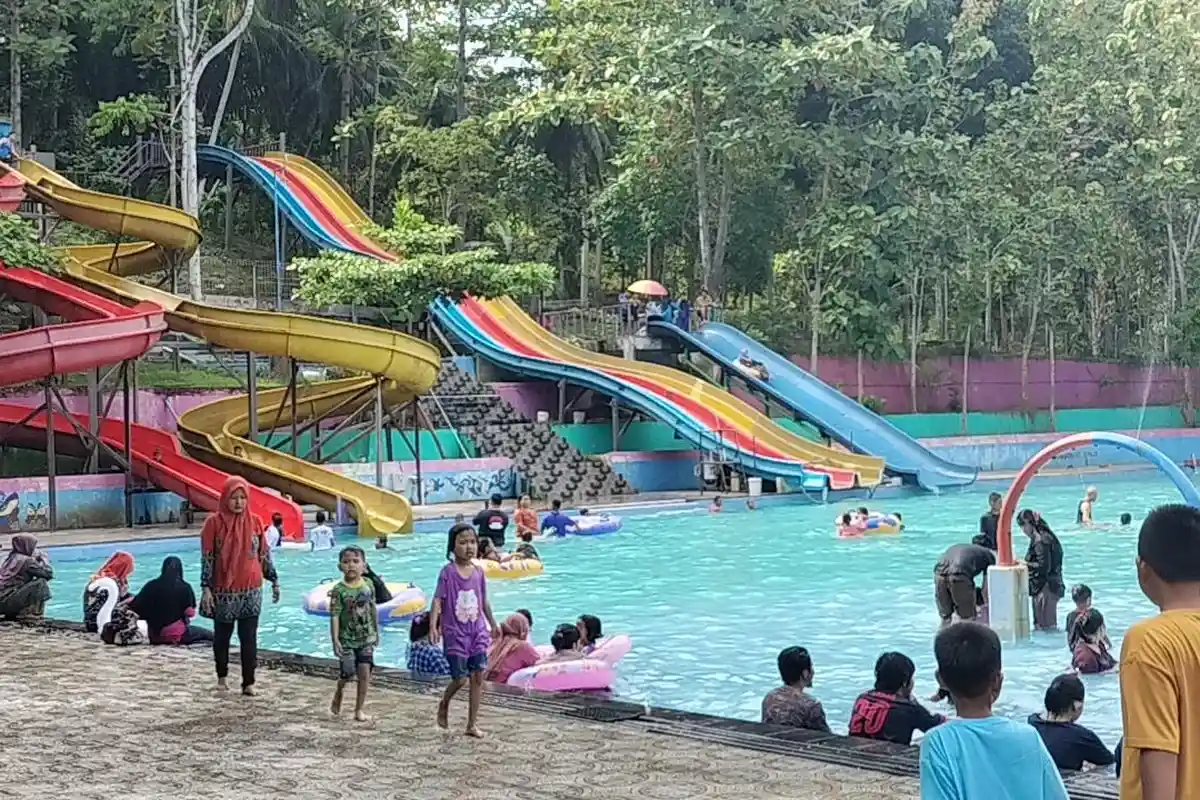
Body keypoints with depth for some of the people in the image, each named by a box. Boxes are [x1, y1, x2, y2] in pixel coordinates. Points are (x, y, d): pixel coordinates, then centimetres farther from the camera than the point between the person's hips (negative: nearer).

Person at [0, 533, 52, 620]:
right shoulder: (27, 560, -7)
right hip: (9, 602, -9)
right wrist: (43, 558, 12)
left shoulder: (10, 558, 18)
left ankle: (11, 613, 16)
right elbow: (49, 573, -3)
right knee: (41, 582, -5)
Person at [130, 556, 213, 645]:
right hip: (176, 634, -5)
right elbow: (190, 613, -10)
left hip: (154, 636, 5)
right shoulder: (184, 587, -7)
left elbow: (135, 608, -1)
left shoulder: (151, 585, 1)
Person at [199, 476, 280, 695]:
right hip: (223, 591, -2)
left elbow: (264, 554, 8)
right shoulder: (214, 522, -7)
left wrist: (274, 579, 7)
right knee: (222, 636, 13)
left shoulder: (255, 522, 1)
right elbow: (207, 558, -7)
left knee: (249, 638, 2)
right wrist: (206, 588, -11)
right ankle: (222, 677, 29)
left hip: (251, 591, 2)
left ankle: (248, 683, 7)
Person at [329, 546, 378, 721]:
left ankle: (359, 709, 8)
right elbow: (334, 615, -14)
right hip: (347, 639, -3)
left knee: (365, 673, -2)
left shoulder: (368, 585, -2)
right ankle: (338, 693, 35)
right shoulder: (339, 590, -13)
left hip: (366, 637, 3)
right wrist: (335, 640, -18)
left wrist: (376, 631, 15)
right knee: (348, 673, 2)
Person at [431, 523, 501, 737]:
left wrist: (493, 624, 23)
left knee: (478, 675, 0)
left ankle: (472, 723, 8)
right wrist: (433, 626, -25)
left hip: (477, 631, 5)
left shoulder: (478, 572, 4)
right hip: (455, 633, -5)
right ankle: (444, 705, 26)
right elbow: (438, 600, -14)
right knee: (460, 678, -5)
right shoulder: (448, 572, -10)